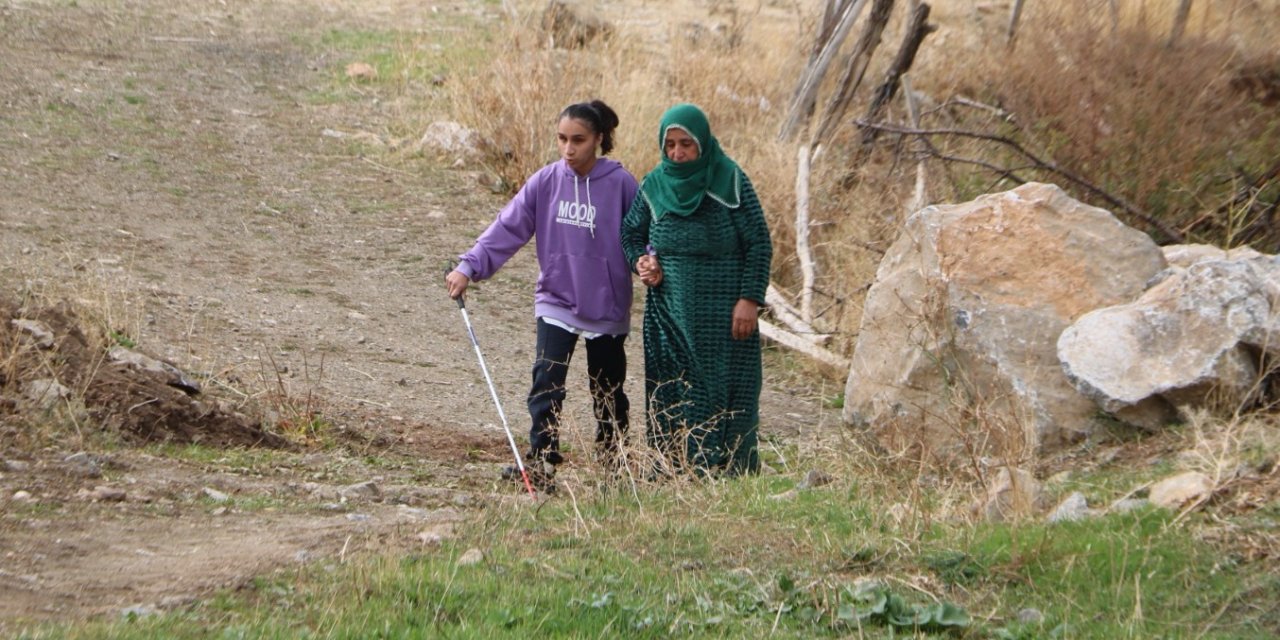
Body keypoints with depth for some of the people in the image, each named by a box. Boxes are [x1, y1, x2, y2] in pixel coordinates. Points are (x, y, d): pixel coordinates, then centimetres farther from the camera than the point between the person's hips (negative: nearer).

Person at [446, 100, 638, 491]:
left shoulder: (620, 184, -11)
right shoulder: (546, 182, -4)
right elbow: (508, 227, -6)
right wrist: (470, 266, -16)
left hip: (606, 307, -1)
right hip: (556, 302, 1)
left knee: (607, 392, 12)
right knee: (546, 382, -12)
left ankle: (612, 460, 28)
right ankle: (541, 463, -11)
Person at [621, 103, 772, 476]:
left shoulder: (731, 183, -6)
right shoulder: (653, 186, 4)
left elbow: (759, 244, -4)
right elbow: (631, 233, 18)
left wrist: (749, 299, -11)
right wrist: (641, 262, -3)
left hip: (723, 316, -3)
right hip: (670, 315, 3)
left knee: (726, 396, -2)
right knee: (671, 399, 3)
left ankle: (731, 472, 2)